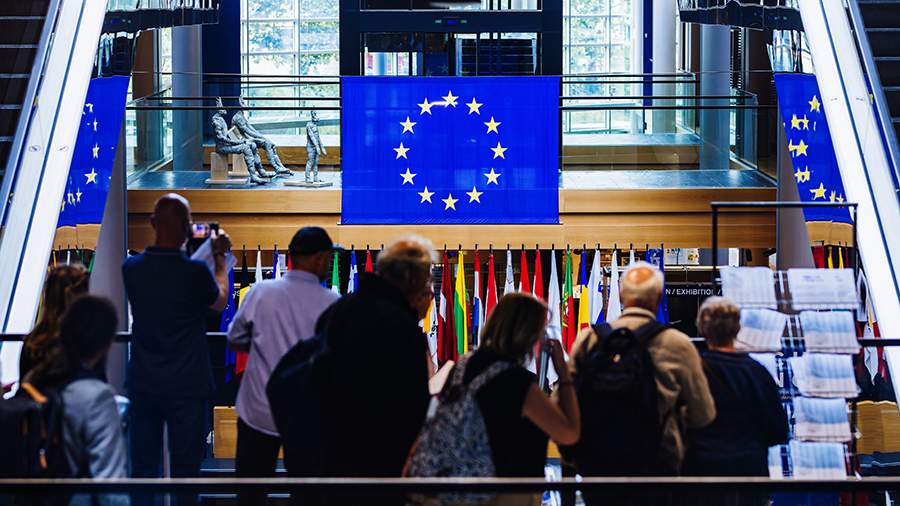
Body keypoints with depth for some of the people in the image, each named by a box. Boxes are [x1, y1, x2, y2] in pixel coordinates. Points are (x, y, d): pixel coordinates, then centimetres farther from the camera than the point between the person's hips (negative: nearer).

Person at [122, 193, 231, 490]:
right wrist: (220, 258, 17)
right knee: (185, 469, 5)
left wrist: (186, 245, 24)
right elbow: (220, 301, 5)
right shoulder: (195, 272, -17)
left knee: (143, 468, 11)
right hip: (187, 386, -4)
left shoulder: (131, 268, -5)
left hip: (143, 385, 4)